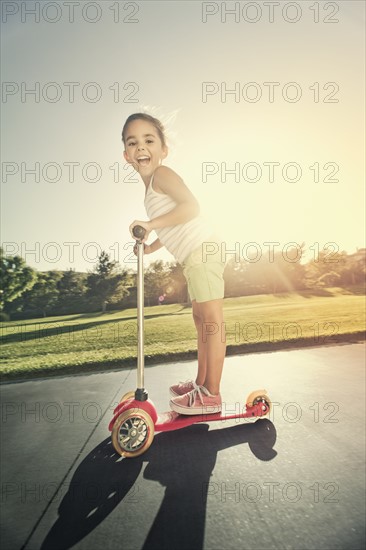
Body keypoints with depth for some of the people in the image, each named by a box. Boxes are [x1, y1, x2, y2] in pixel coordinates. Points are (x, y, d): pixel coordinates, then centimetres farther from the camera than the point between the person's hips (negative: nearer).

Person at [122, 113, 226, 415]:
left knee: (212, 321, -8)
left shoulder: (162, 175, -7)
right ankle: (201, 383, 26)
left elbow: (191, 207, -22)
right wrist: (150, 247, 22)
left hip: (202, 252, -11)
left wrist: (151, 223, -22)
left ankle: (211, 394, -1)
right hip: (196, 258, 11)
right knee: (201, 320, 14)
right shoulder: (153, 188, 21)